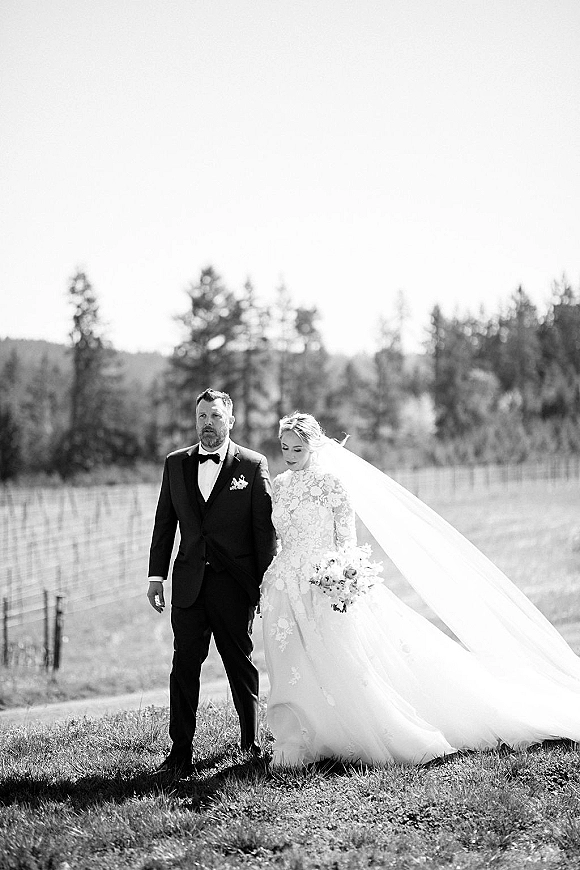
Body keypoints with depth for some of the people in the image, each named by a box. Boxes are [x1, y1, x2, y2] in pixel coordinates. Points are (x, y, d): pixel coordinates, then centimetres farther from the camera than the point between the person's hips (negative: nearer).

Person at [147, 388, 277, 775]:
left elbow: (265, 528, -2)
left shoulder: (253, 465, -2)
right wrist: (156, 576, 7)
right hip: (189, 583, 3)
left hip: (235, 584, -2)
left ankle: (253, 741, 25)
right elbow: (165, 522, 12)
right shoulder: (176, 464, 9)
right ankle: (180, 751, 2)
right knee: (184, 666, -1)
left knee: (242, 664, 8)